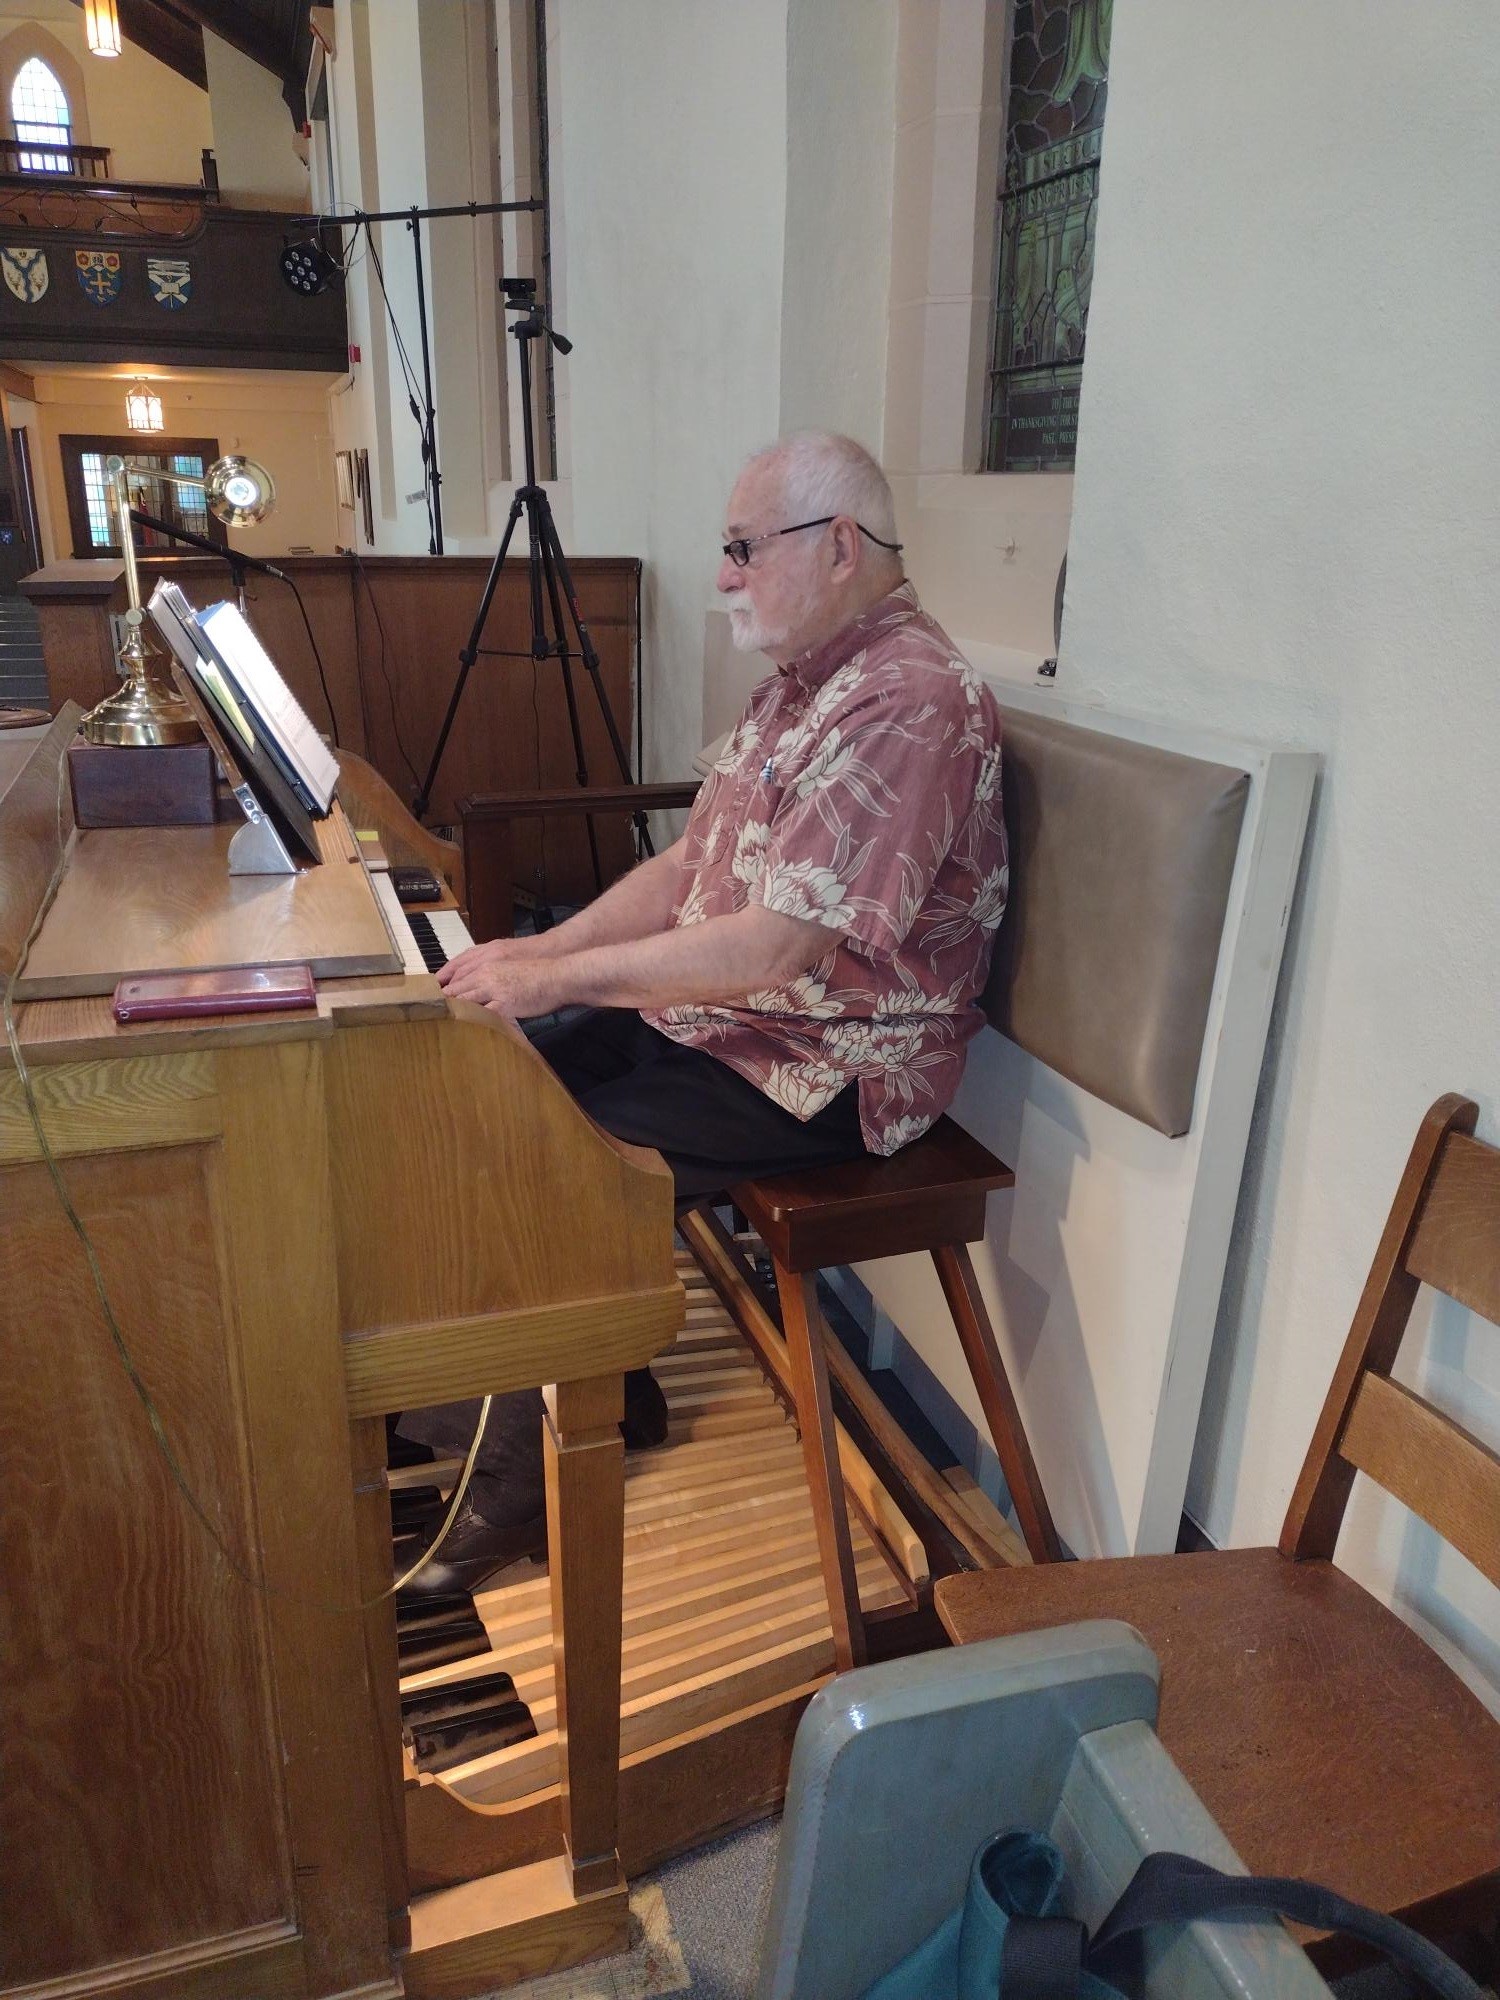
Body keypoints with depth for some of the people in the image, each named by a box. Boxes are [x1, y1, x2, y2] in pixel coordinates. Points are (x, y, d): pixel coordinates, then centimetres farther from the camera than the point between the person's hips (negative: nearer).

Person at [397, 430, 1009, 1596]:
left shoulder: (908, 702, -21)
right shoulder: (802, 682, 12)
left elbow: (780, 943, -28)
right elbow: (690, 867, 13)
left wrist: (562, 979, -22)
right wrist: (543, 953, 1)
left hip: (822, 1071, -10)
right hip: (717, 1014, 10)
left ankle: (536, 1479, 9)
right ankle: (608, 1397, 19)